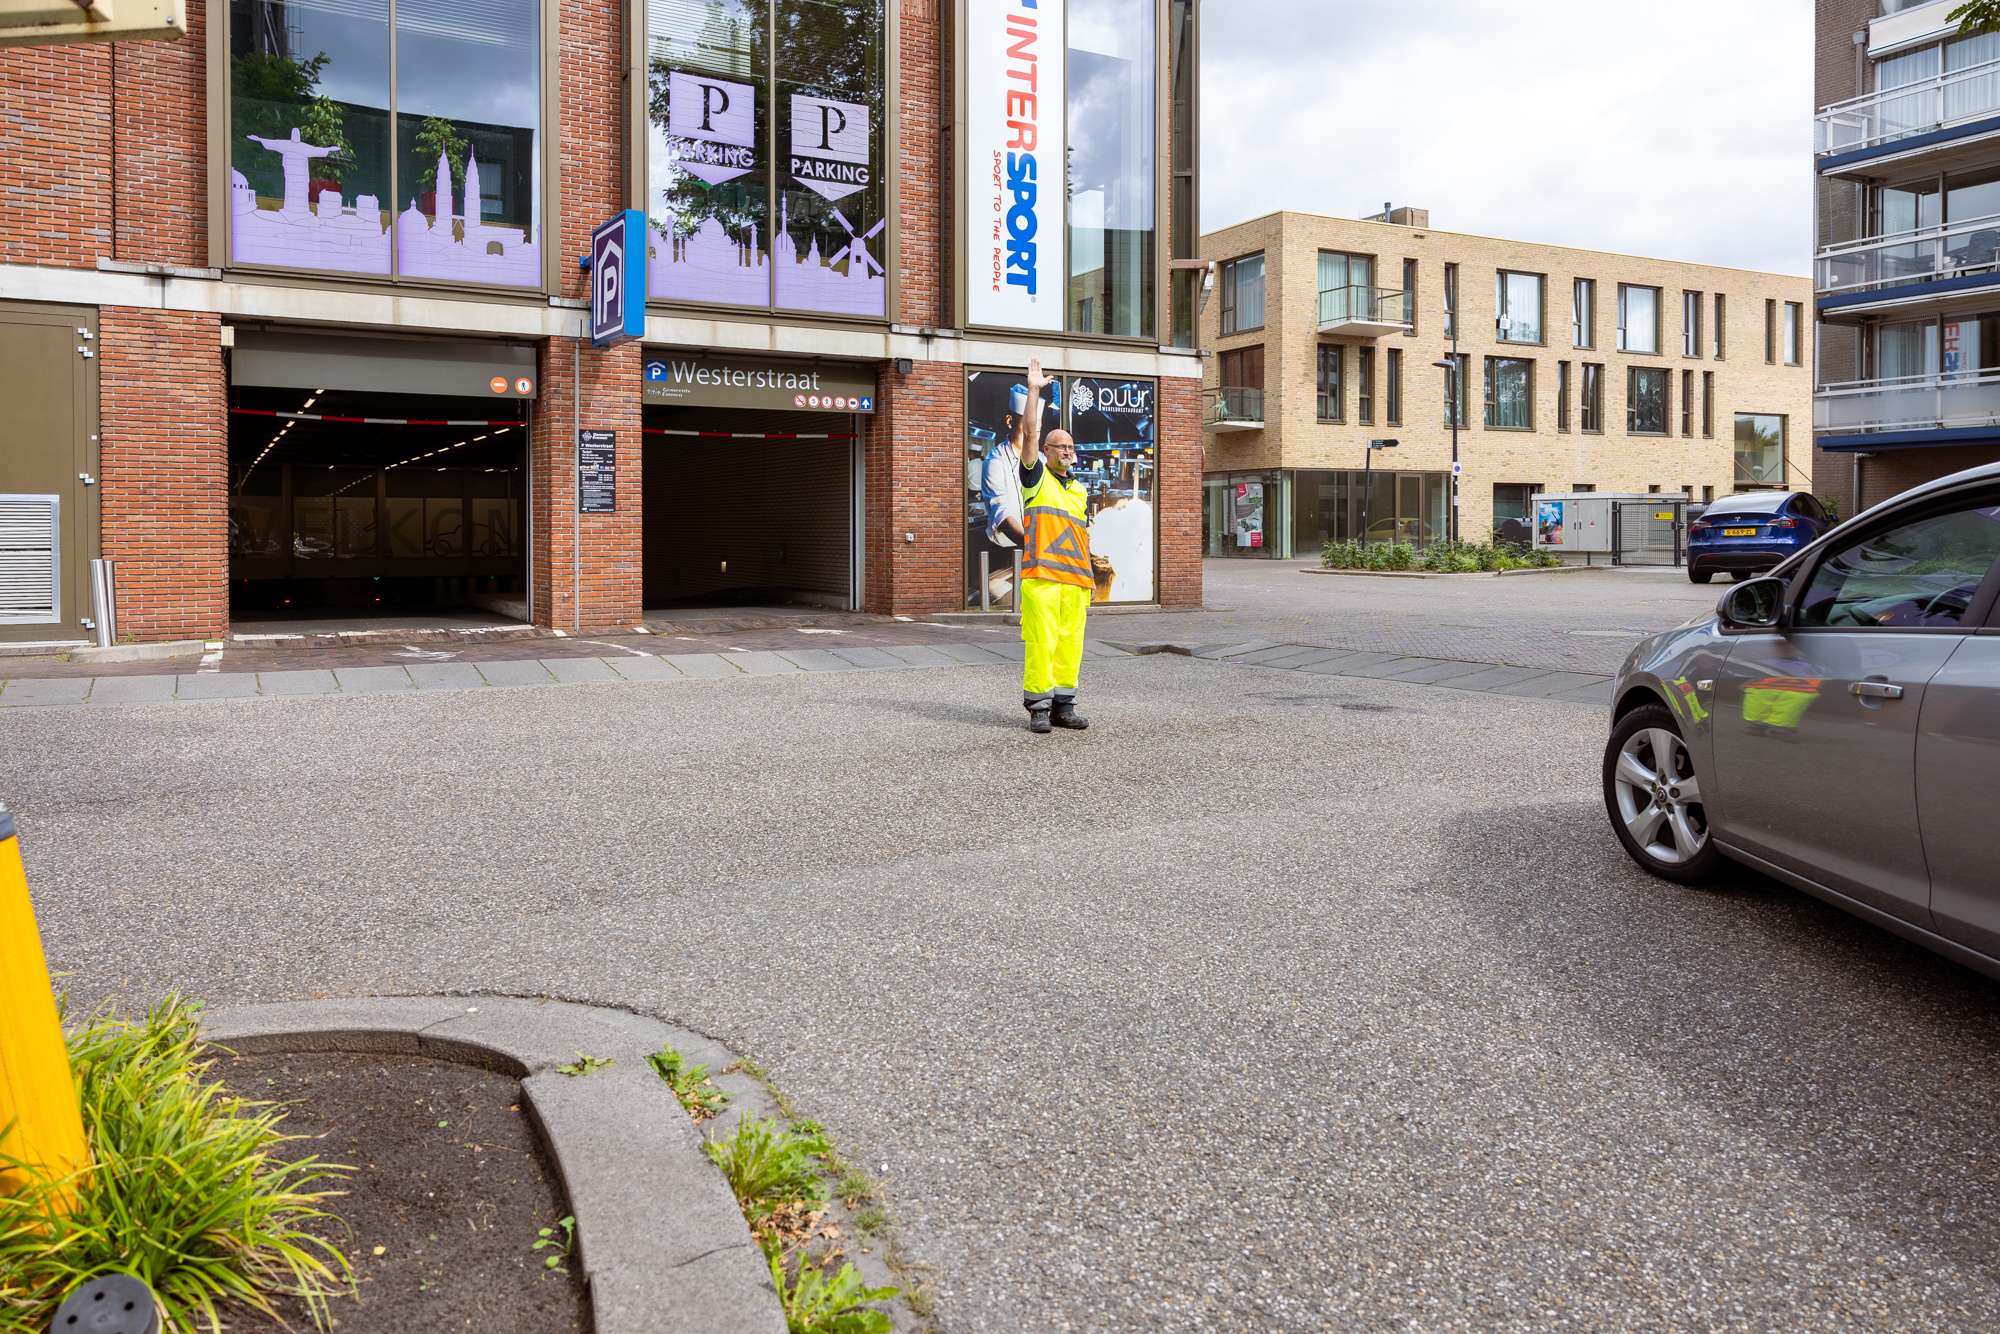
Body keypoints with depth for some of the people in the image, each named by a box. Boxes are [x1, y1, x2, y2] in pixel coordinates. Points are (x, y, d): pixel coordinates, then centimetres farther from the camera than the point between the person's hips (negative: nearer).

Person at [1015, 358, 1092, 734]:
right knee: (1040, 643, -8)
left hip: (1075, 579, 5)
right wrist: (1034, 389, -7)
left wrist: (1089, 583, 17)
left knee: (1070, 644, 4)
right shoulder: (1036, 477, 8)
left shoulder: (1080, 491, 21)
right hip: (1041, 576, -5)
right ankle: (1038, 707, -3)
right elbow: (1030, 433, -4)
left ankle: (1064, 705, 11)